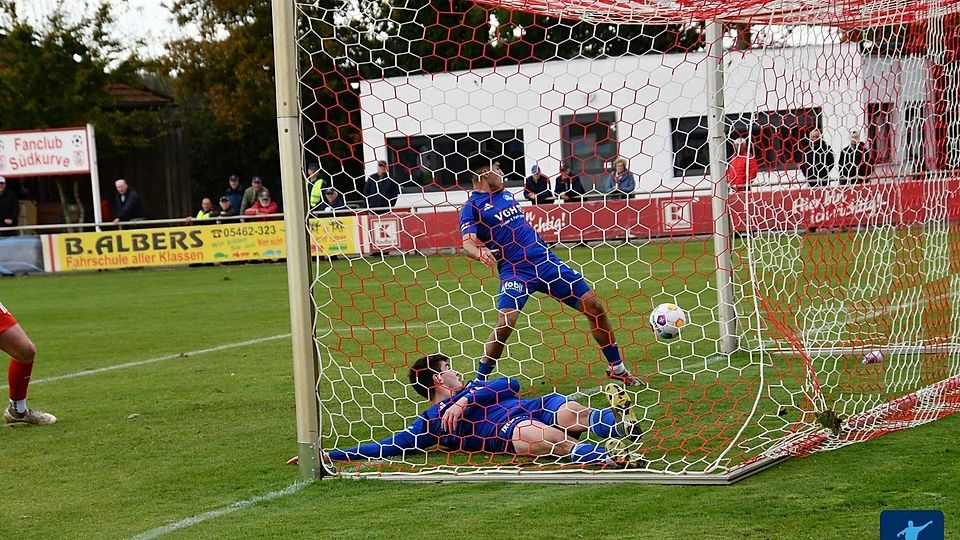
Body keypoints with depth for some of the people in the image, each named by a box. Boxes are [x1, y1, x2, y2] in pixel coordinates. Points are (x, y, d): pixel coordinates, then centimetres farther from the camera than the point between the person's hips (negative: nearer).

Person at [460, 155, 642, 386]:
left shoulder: (506, 195, 17)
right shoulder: (472, 206, -4)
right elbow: (467, 243, -19)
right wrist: (480, 252, -39)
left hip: (546, 262, 6)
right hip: (515, 271, -6)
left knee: (595, 307, 3)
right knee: (505, 322, -26)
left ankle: (617, 369, 17)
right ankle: (479, 381, -7)